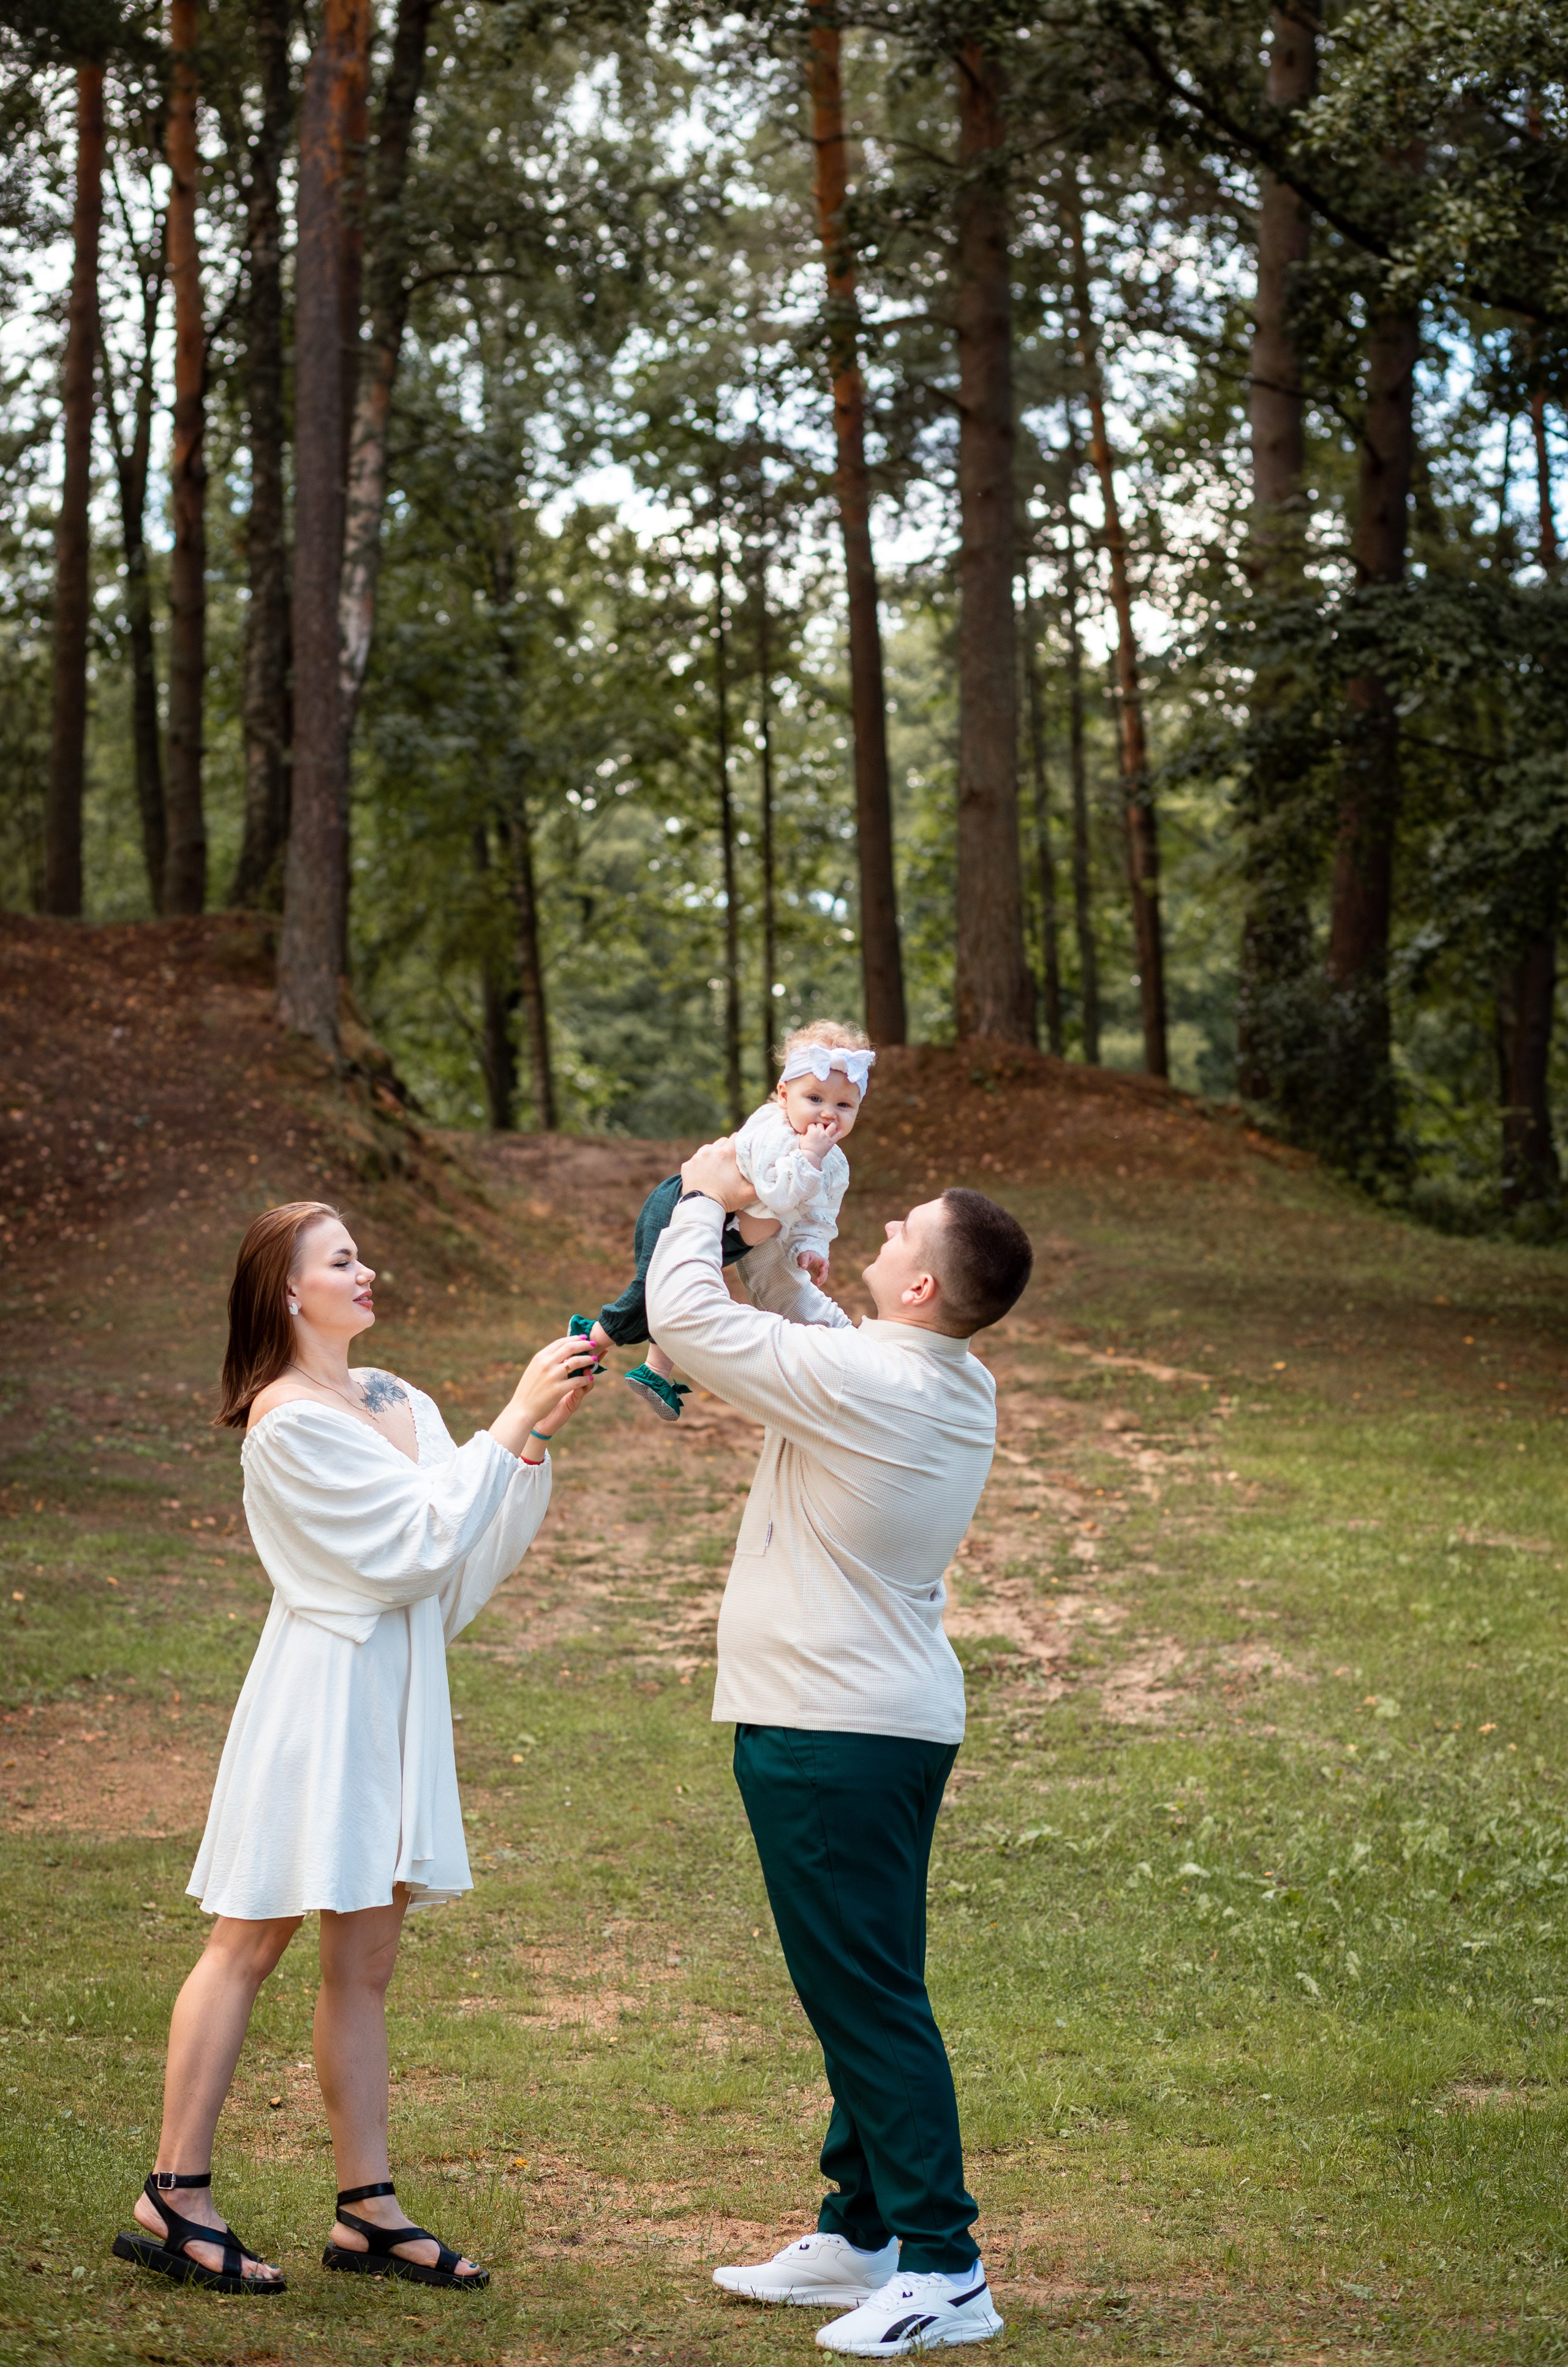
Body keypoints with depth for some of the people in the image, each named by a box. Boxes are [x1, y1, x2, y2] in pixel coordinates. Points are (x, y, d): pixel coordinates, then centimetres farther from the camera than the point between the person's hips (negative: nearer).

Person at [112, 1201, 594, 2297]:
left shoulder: (397, 1403, 11)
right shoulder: (287, 1418, -14)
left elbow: (482, 1550, 7)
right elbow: (428, 1537, -18)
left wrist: (539, 1435, -4)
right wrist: (514, 1417, -15)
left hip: (397, 1692, 8)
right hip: (321, 1684, -8)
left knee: (366, 1963, 10)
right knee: (252, 1942, -1)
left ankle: (369, 2209, 14)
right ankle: (174, 2197, 7)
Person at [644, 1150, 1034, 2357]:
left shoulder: (856, 1380, -21)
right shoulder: (959, 1389, 6)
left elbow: (686, 1318, -15)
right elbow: (802, 1325, 25)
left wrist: (706, 1202, 0)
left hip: (830, 1734, -9)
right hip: (907, 1718, 10)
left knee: (867, 1996, -6)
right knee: (866, 1991, 16)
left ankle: (944, 2267, -3)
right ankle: (860, 2232, 27)